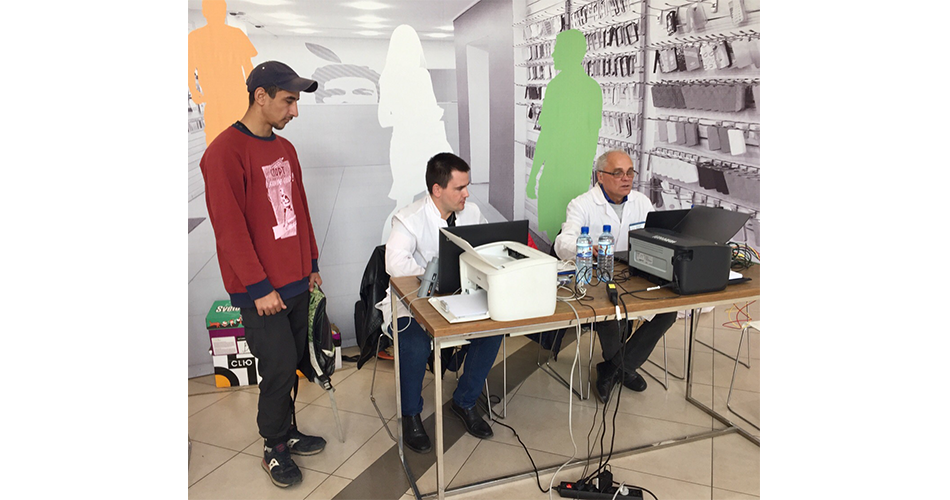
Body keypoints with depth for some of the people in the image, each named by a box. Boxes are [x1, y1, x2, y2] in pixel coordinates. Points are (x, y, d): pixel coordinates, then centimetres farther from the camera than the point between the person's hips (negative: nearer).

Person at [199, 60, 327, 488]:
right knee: (279, 367, -1)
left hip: (296, 282, 7)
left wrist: (311, 264, 17)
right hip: (261, 291, -7)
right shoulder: (225, 152, -15)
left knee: (292, 363, 13)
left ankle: (287, 432, 30)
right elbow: (230, 228, -17)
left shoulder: (285, 149, 10)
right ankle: (274, 449, 18)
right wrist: (259, 287, -16)